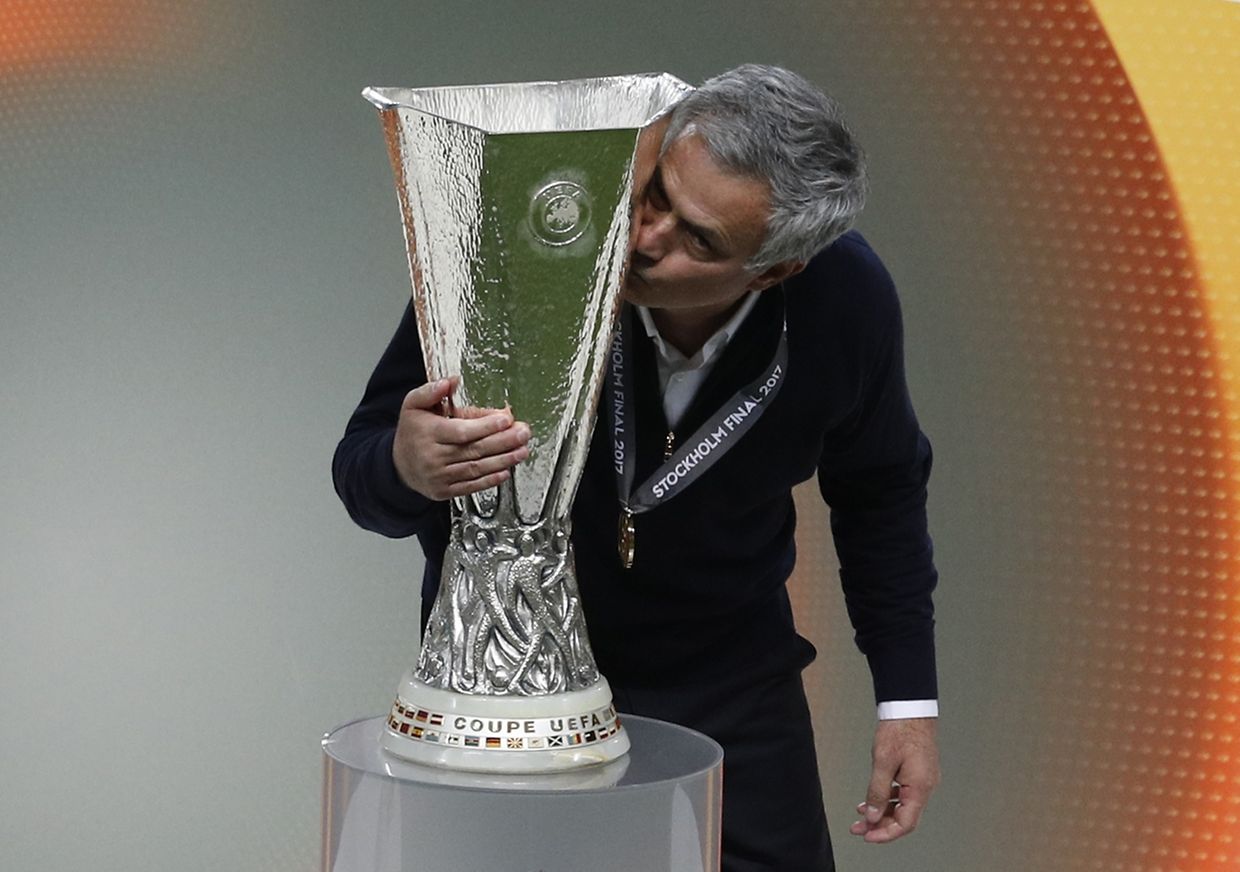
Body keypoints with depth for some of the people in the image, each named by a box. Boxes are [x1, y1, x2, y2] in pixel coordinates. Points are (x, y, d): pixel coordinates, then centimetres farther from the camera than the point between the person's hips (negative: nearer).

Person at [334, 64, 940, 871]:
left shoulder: (846, 299, -21)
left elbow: (877, 491, -1)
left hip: (730, 679, 2)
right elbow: (360, 471, -20)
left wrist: (908, 699, 0)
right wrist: (407, 468, -44)